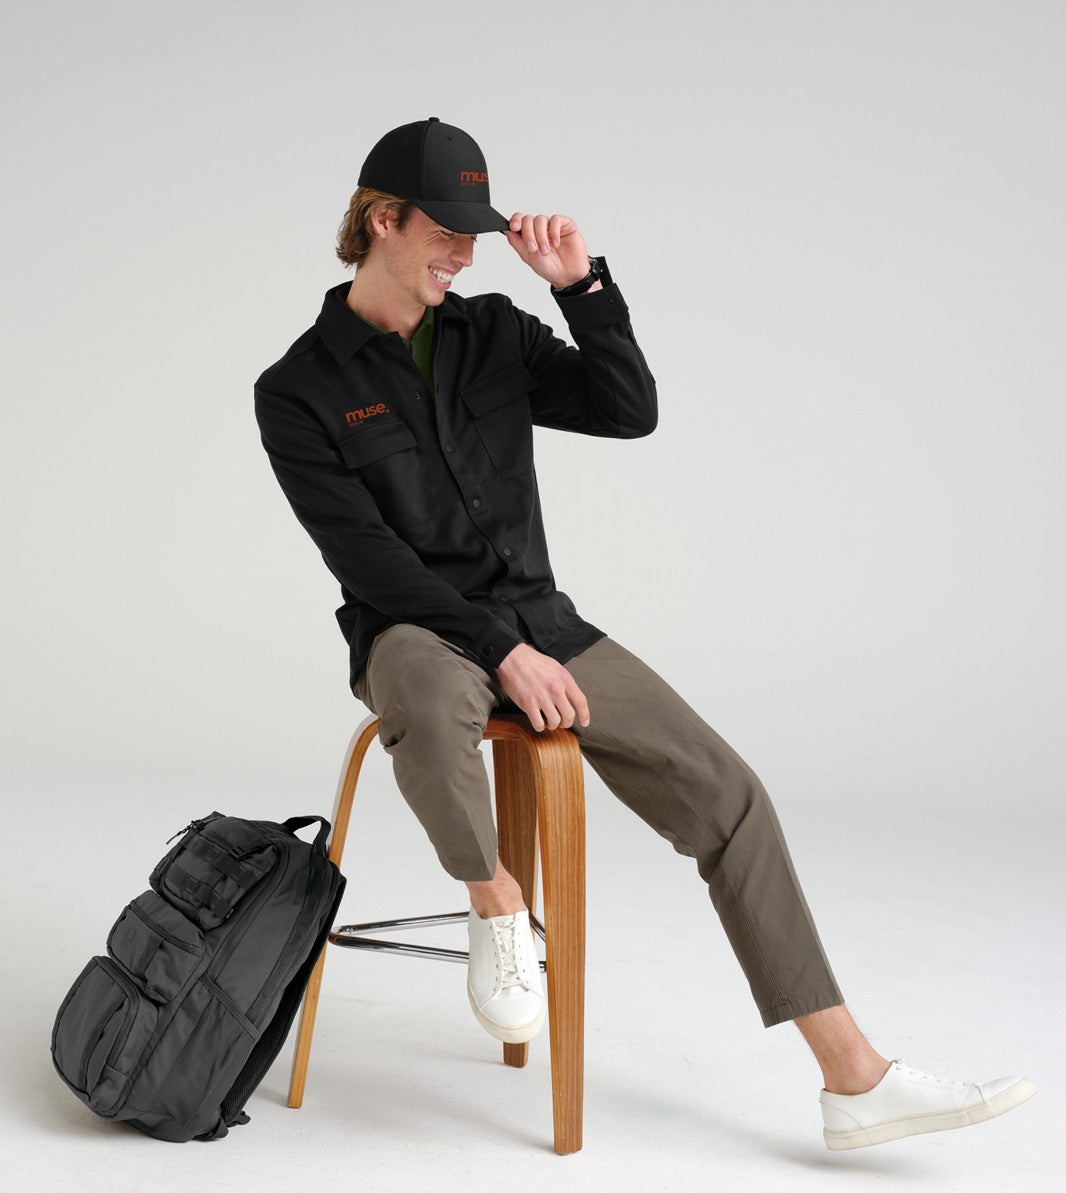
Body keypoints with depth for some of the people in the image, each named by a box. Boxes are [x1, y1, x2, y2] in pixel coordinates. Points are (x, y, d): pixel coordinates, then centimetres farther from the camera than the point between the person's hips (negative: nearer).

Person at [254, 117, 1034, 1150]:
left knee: (728, 795, -9)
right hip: (414, 633, -4)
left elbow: (629, 410, 0)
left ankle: (855, 1078, -5)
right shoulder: (299, 391, -4)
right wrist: (502, 652, -19)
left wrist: (583, 285, -8)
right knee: (431, 705, -44)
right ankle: (497, 905, -13)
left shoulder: (494, 335, 8)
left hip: (536, 620, 4)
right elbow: (369, 560, -12)